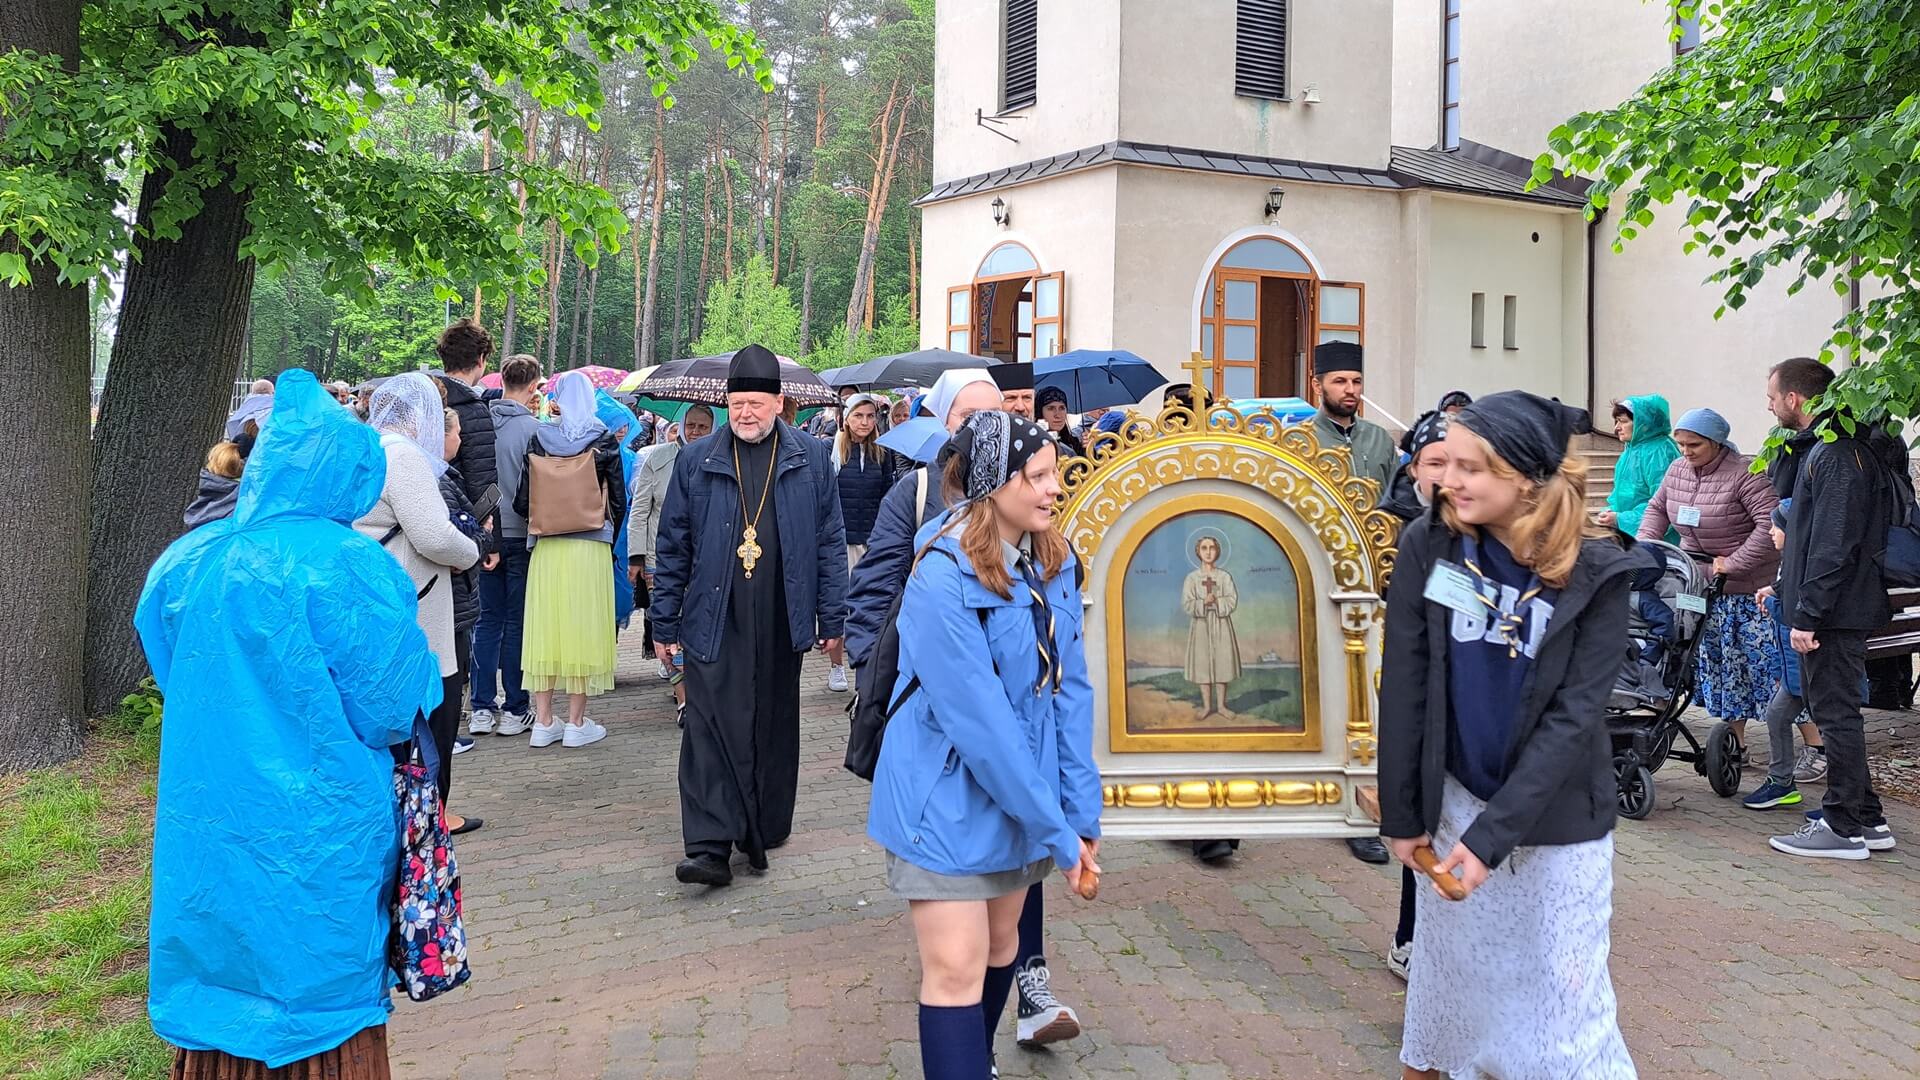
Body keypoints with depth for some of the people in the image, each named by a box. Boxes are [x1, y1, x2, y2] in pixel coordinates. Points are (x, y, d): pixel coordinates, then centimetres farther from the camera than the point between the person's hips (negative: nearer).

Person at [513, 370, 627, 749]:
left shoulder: (540, 438, 1)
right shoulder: (603, 440, -3)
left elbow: (522, 502, 1)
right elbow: (618, 501, 0)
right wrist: (610, 535, 17)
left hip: (546, 548, 2)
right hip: (591, 546, -2)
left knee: (546, 626, 8)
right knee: (583, 628, 4)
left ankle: (544, 722, 12)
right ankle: (577, 723, 7)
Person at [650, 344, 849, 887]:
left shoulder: (812, 459, 4)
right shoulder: (697, 461, 4)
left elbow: (831, 542, 6)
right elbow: (672, 546, 7)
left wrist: (832, 618, 3)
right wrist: (665, 624, 5)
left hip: (781, 624, 1)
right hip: (714, 623, -1)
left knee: (774, 730, 11)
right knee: (711, 729, -8)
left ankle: (764, 831, 25)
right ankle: (709, 845, -8)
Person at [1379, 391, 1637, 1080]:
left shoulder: (1594, 572, -14)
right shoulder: (1428, 545, -9)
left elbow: (1573, 718, -16)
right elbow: (1404, 687, -5)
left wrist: (1493, 832, -21)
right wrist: (1402, 812, -4)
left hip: (1557, 815, -2)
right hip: (1454, 797, 2)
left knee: (1561, 986, 3)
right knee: (1448, 960, 14)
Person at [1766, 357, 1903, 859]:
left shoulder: (1837, 456, -19)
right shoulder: (1817, 446, 12)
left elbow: (1833, 545, -24)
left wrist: (1807, 615, -23)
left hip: (1836, 610, -10)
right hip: (1839, 609, 10)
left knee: (1836, 714, -3)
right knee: (1835, 712, 16)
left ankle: (1845, 828, 5)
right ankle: (1867, 820, 24)